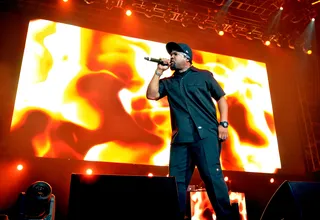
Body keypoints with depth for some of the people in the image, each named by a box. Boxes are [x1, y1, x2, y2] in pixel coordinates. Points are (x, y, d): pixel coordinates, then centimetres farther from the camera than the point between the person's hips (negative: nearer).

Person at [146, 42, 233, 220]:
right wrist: (159, 71, 8)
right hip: (180, 138, 4)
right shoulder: (168, 82, 20)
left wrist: (223, 124, -2)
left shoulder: (204, 76, 13)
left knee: (212, 176, -10)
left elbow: (221, 98, 11)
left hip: (205, 134, -3)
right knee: (177, 182, 2)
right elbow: (151, 95, 5)